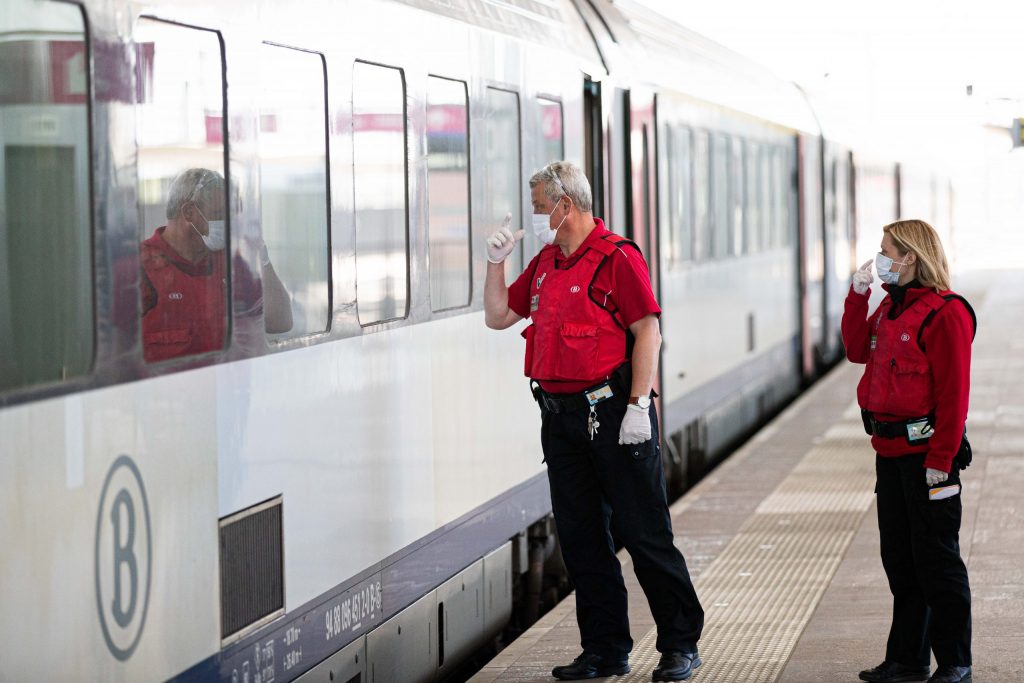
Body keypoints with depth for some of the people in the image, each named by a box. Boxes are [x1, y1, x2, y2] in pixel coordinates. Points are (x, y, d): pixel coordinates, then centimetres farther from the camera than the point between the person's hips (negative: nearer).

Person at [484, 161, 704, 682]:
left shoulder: (616, 257, -9)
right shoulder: (545, 263, 15)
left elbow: (648, 332, -13)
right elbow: (499, 316, 24)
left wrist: (638, 406, -19)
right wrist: (496, 262, 10)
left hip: (612, 413, -8)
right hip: (559, 416, 8)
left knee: (644, 532, -3)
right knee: (581, 537, 9)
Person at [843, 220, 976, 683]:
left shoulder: (945, 313, -14)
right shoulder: (891, 306, 12)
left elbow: (953, 393, -17)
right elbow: (858, 350, 21)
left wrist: (941, 459, -19)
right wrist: (857, 296, 10)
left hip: (927, 453, -9)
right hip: (891, 451, 9)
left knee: (936, 560, -1)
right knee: (899, 558, 13)